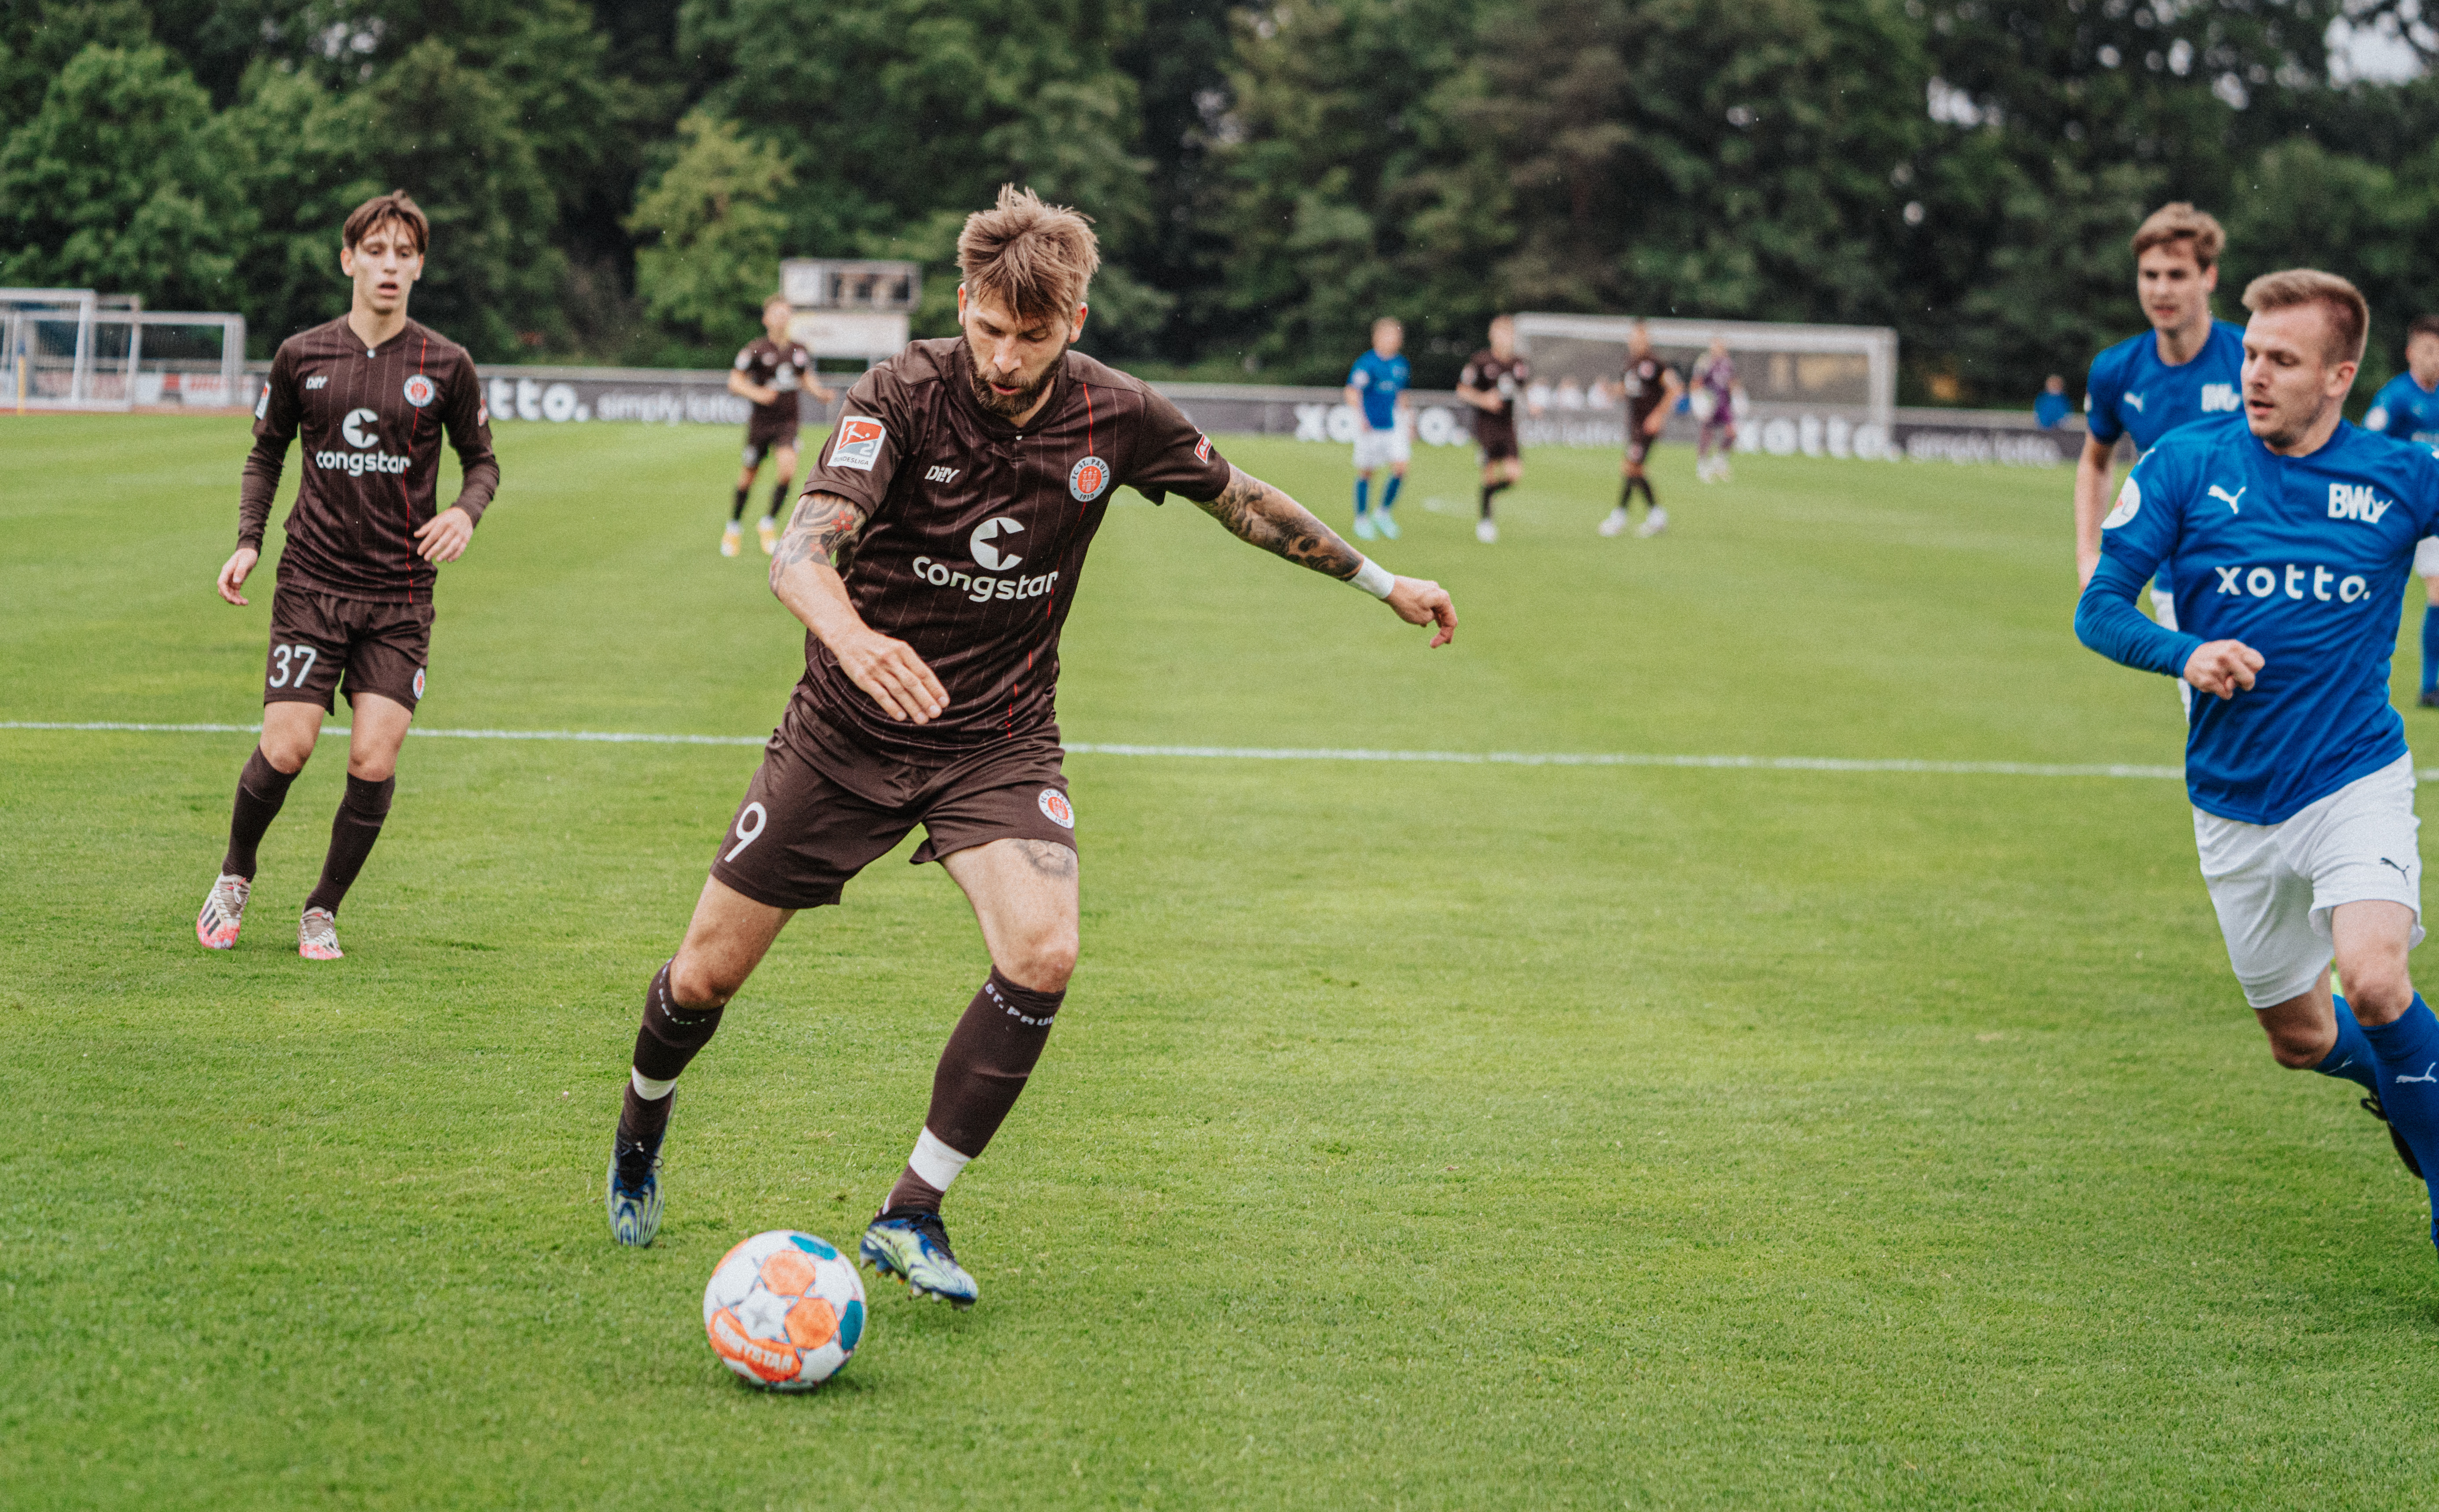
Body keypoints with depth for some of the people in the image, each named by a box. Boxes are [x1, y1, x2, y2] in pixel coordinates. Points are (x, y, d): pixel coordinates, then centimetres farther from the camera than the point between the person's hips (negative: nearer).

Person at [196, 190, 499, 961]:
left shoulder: (445, 365, 1)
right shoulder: (302, 356, 3)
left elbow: (482, 459, 12)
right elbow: (266, 453, 16)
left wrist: (466, 511, -10)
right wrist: (248, 540, 3)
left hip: (401, 594, 0)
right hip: (313, 583, 0)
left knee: (374, 762, -9)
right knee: (286, 749, -10)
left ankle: (323, 910, 12)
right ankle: (236, 874, 19)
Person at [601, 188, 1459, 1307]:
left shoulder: (1112, 417, -9)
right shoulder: (902, 397, -19)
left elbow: (1240, 499, 11)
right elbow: (799, 553, -32)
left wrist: (1382, 582, 18)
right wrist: (853, 637, -54)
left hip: (1000, 740, 2)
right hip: (849, 732, -2)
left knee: (1042, 954, -24)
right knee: (709, 973, 2)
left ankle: (910, 1216, -10)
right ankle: (644, 1122, 38)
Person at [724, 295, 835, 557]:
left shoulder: (798, 351, 4)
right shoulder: (756, 349, -9)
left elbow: (807, 377, 22)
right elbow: (735, 382, -8)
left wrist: (820, 393, 3)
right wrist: (757, 394, -24)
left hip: (788, 420, 2)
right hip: (762, 420, -2)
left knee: (788, 471, -16)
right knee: (749, 474, 8)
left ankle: (769, 523, 4)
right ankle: (735, 526, 30)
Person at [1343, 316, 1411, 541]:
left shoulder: (1401, 365, 9)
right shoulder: (1366, 364, -11)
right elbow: (1352, 393, -18)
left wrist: (1408, 421, 22)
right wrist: (1361, 418, -30)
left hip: (1395, 426, 5)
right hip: (1370, 427, -5)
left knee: (1400, 468, -8)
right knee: (1366, 472, 4)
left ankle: (1385, 512, 10)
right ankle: (1362, 519, 17)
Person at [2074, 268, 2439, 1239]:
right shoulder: (2187, 464, -4)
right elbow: (2099, 612, -4)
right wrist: (2186, 654, -21)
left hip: (2356, 780, -2)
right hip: (2234, 802, 2)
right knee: (2300, 1039, 12)